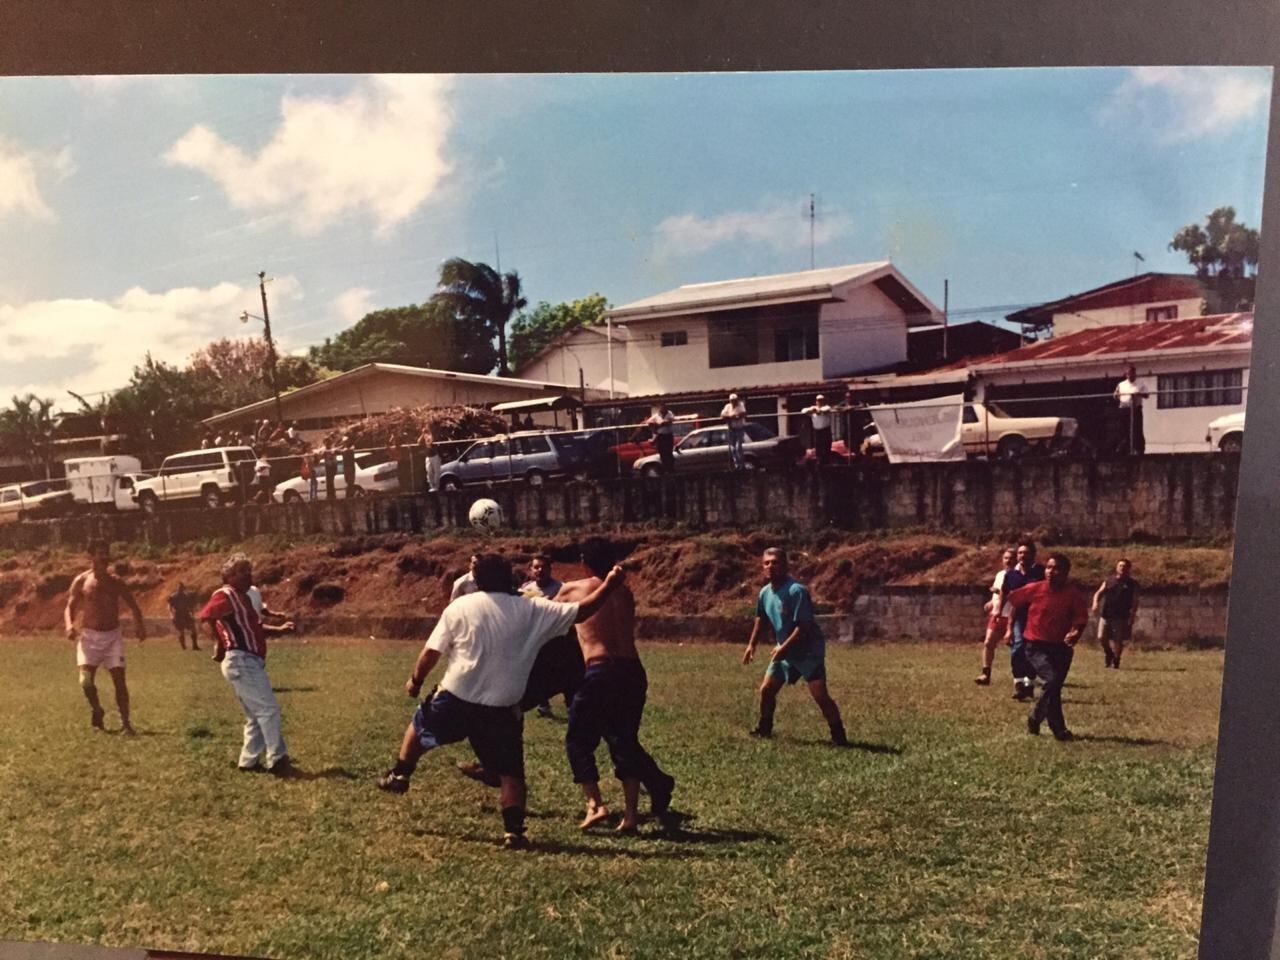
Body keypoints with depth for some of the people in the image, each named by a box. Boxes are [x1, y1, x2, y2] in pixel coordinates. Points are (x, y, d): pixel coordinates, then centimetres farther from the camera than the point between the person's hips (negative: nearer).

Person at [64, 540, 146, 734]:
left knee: (119, 679, -5)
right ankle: (96, 710, 17)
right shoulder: (81, 581, 0)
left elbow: (133, 606, 9)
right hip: (89, 636, -1)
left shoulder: (115, 582, 4)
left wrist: (139, 624, -10)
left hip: (112, 636, 1)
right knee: (86, 681, -13)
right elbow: (69, 608, 2)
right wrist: (69, 625, -20)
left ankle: (125, 723, 1)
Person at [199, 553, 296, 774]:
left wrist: (279, 629, 14)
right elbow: (205, 616, -25)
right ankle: (277, 760, -2)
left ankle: (249, 761, 20)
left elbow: (255, 628, 28)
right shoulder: (226, 595, -10)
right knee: (269, 709, -8)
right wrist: (220, 643, -19)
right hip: (242, 662, -10)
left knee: (256, 716, 15)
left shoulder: (241, 597, 21)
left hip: (250, 663, 10)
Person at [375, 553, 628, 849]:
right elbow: (581, 612, 3)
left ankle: (399, 775, 40)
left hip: (455, 699, 1)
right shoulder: (533, 610, 0)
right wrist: (609, 585, 12)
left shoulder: (460, 607, -1)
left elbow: (432, 652, 1)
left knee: (419, 726, 31)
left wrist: (415, 680, 18)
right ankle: (513, 830, 1)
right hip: (502, 710, 0)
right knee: (510, 773, 10)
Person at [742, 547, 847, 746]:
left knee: (820, 695, -14)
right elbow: (760, 618, 20)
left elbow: (803, 626, -26)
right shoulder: (765, 592, 1)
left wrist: (783, 648, -26)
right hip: (785, 651, 7)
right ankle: (764, 729, 28)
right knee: (766, 689, 9)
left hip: (809, 651, -7)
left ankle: (839, 736, -3)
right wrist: (752, 644, 17)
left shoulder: (796, 590, -24)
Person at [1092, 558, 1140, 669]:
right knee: (1102, 638, -3)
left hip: (1121, 617, -2)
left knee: (1118, 640, 1)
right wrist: (1095, 603, -16)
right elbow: (1099, 593, 4)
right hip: (1106, 614, 2)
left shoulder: (1132, 584, 5)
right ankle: (1109, 655, 24)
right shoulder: (1109, 580, 10)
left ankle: (1116, 660, 21)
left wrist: (1132, 615, -10)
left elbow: (1135, 601, 2)